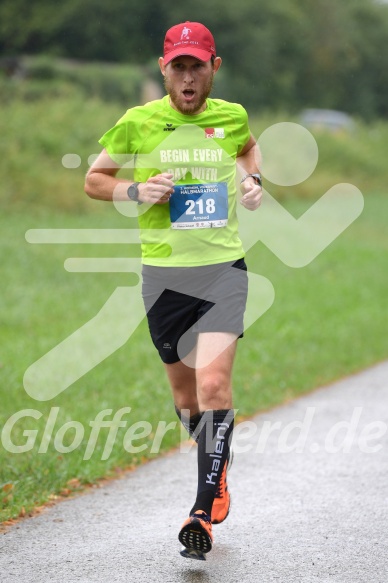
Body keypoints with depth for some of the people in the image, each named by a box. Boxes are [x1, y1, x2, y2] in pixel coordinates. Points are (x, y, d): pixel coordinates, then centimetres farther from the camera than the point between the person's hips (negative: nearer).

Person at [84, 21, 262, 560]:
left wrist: (252, 179, 6)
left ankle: (205, 511, -16)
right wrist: (138, 191, -11)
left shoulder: (232, 116, 2)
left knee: (214, 384, -17)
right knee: (185, 390, 13)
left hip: (223, 267, -1)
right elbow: (94, 179, 7)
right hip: (163, 272, 1)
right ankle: (218, 468, 40)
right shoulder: (137, 123, -4)